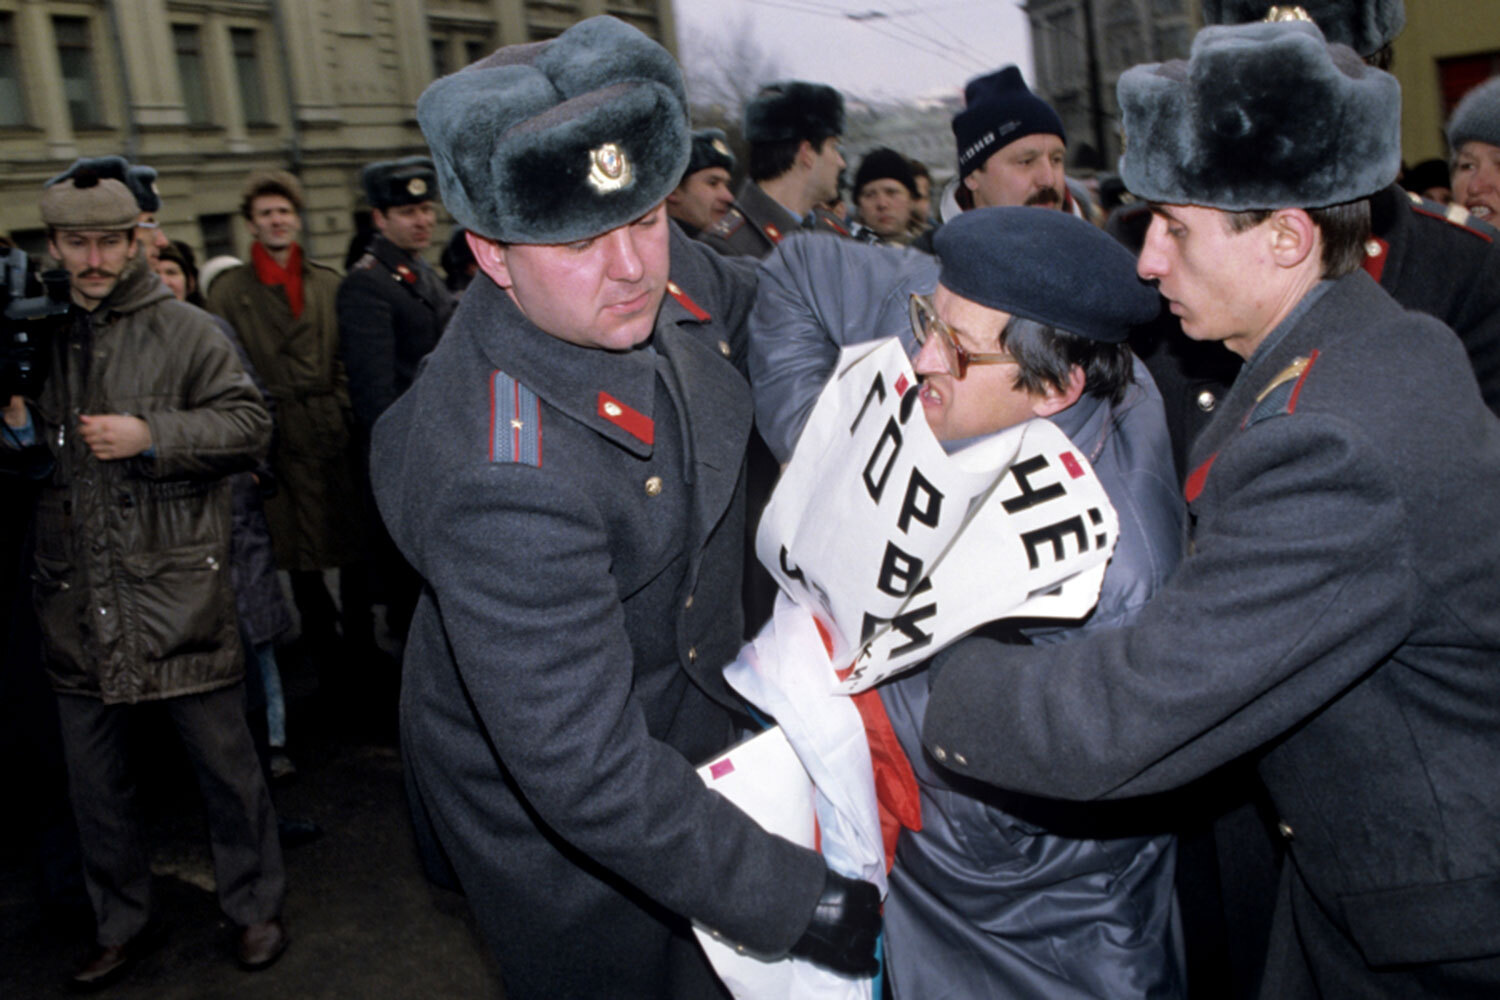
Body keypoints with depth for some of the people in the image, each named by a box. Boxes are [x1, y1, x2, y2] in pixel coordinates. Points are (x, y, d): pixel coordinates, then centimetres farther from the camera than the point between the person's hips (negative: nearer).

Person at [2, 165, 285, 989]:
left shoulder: (183, 332, -3)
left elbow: (249, 423, -6)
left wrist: (152, 435, -17)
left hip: (177, 595, -4)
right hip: (77, 603, 5)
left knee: (224, 759, 6)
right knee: (93, 777, 15)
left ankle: (255, 908, 26)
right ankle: (122, 926, 34)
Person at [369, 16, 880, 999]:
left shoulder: (643, 289, -14)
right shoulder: (507, 483, -41)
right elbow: (591, 780, -37)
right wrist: (802, 902, -30)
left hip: (683, 712, 8)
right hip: (560, 833, -7)